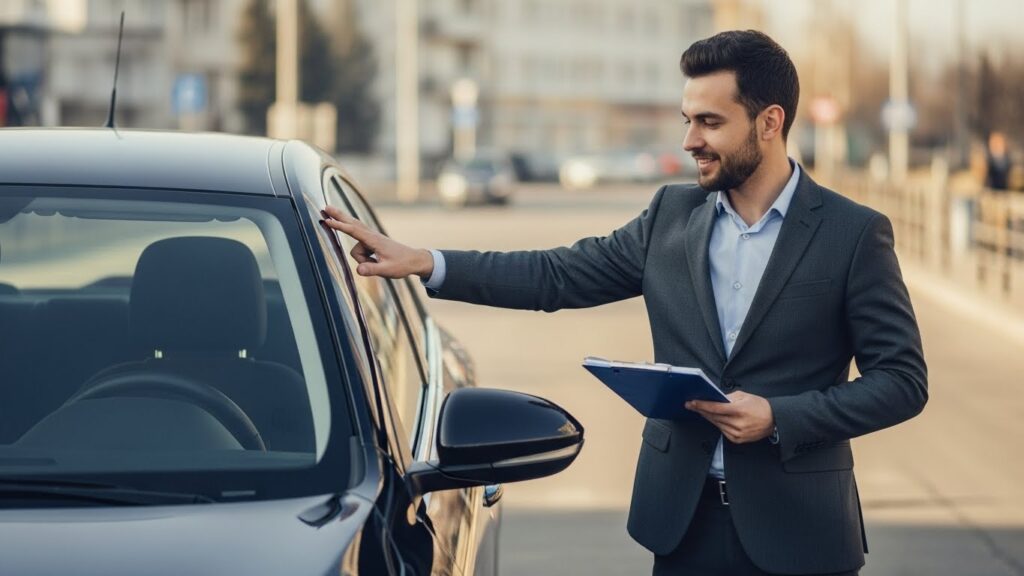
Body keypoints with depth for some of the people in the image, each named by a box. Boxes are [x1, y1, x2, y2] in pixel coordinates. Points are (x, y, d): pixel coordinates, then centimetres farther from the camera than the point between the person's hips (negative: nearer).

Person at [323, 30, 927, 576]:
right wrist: (421, 261, 0)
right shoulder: (673, 214, 6)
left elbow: (903, 379, -6)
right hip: (684, 518, 4)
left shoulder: (855, 233, -6)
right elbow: (560, 275, 8)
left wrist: (779, 418, -17)